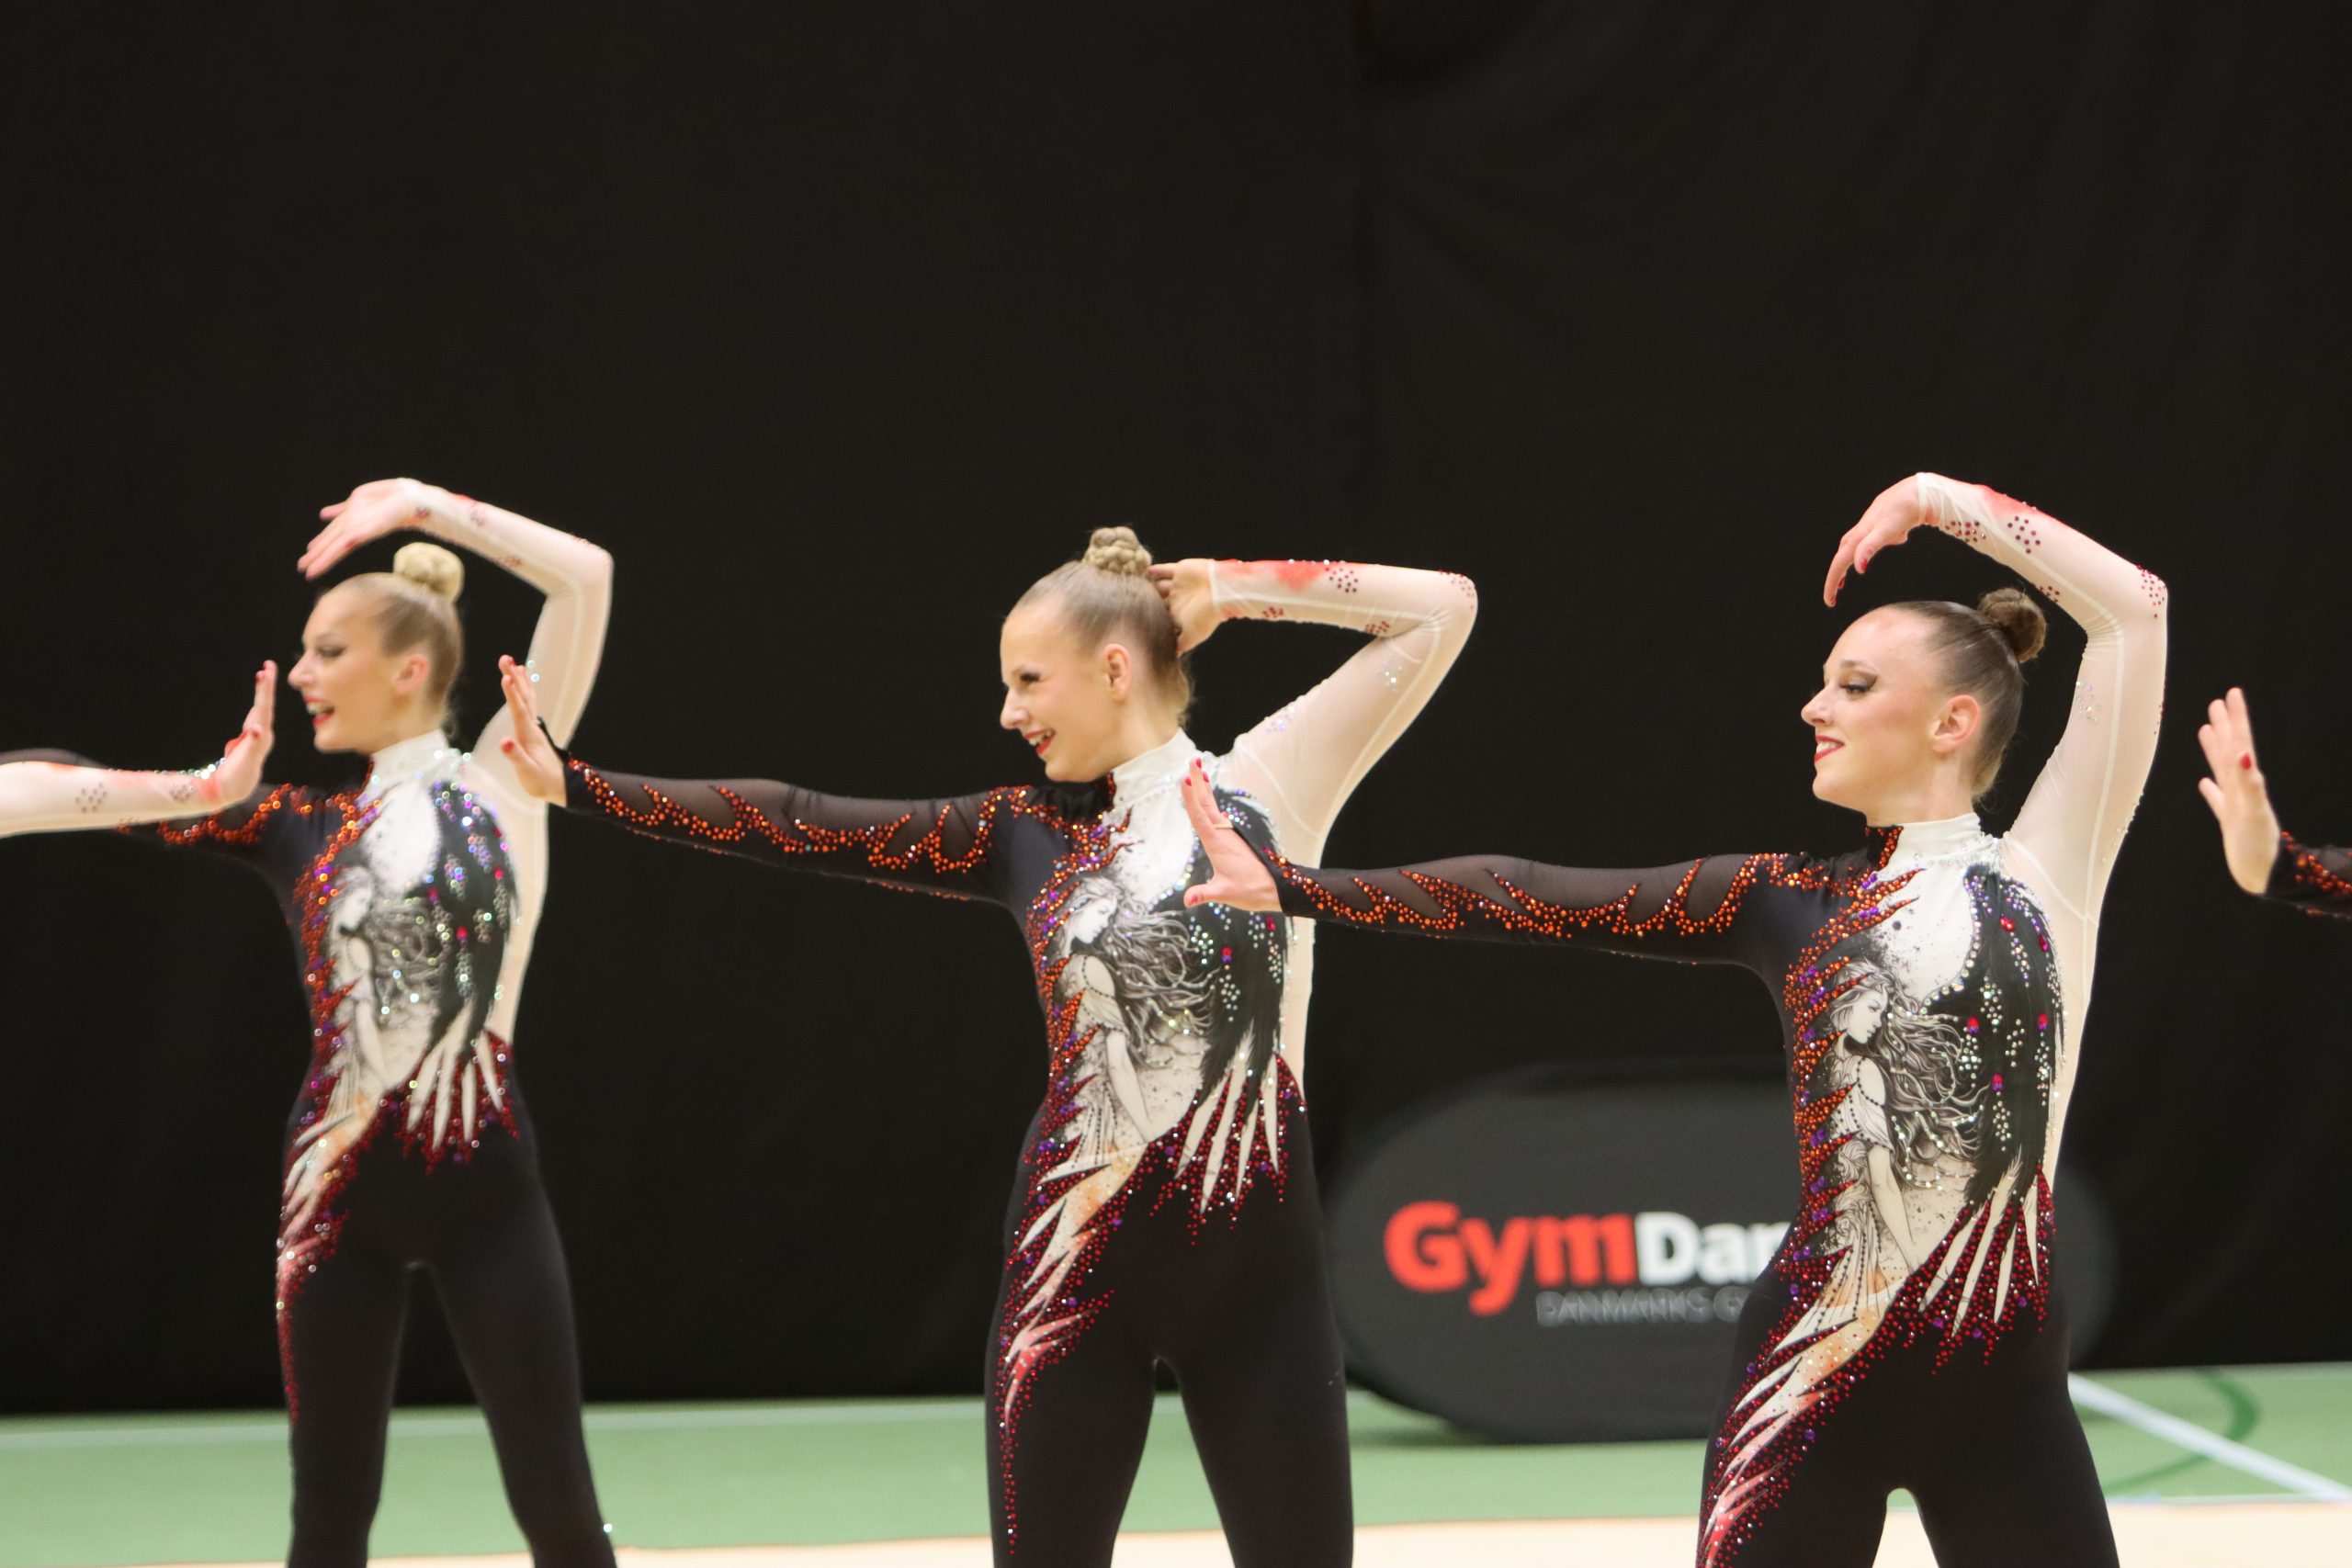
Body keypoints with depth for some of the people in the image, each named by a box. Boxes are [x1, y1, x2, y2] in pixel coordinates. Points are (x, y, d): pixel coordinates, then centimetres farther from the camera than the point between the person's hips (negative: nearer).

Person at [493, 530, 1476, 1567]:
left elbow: (1443, 608, -2)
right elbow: (797, 827, 7)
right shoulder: (1028, 834, 8)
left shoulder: (1269, 782, 1)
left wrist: (1236, 589, 0)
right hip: (1077, 1263, 2)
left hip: (1257, 1259, -2)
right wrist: (577, 784, 6)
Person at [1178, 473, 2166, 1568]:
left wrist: (1952, 502, 4)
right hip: (1820, 1372, 1)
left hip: (2005, 1381, -1)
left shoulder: (2043, 872, 3)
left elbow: (2134, 608, 0)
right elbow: (1534, 901, 6)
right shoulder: (1788, 900, 9)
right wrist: (1289, 887, 2)